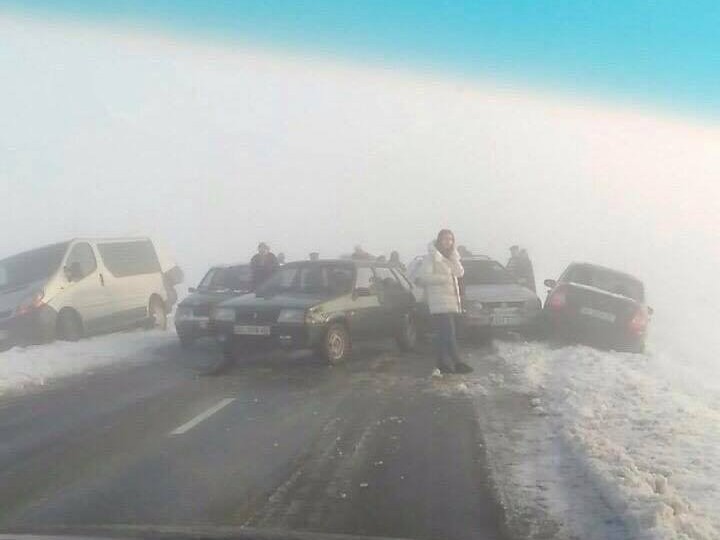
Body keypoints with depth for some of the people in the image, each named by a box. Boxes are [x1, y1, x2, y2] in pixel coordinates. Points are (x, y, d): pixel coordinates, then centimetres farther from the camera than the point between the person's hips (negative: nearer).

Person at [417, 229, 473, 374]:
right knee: (448, 334, -14)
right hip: (439, 302, -8)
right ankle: (456, 363, -18)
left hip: (451, 301, 8)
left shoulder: (450, 257, 20)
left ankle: (443, 364, 11)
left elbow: (459, 272, 5)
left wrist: (453, 254, -3)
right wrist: (444, 278, -15)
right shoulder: (432, 257, -4)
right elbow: (422, 277, -15)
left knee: (443, 335, 9)